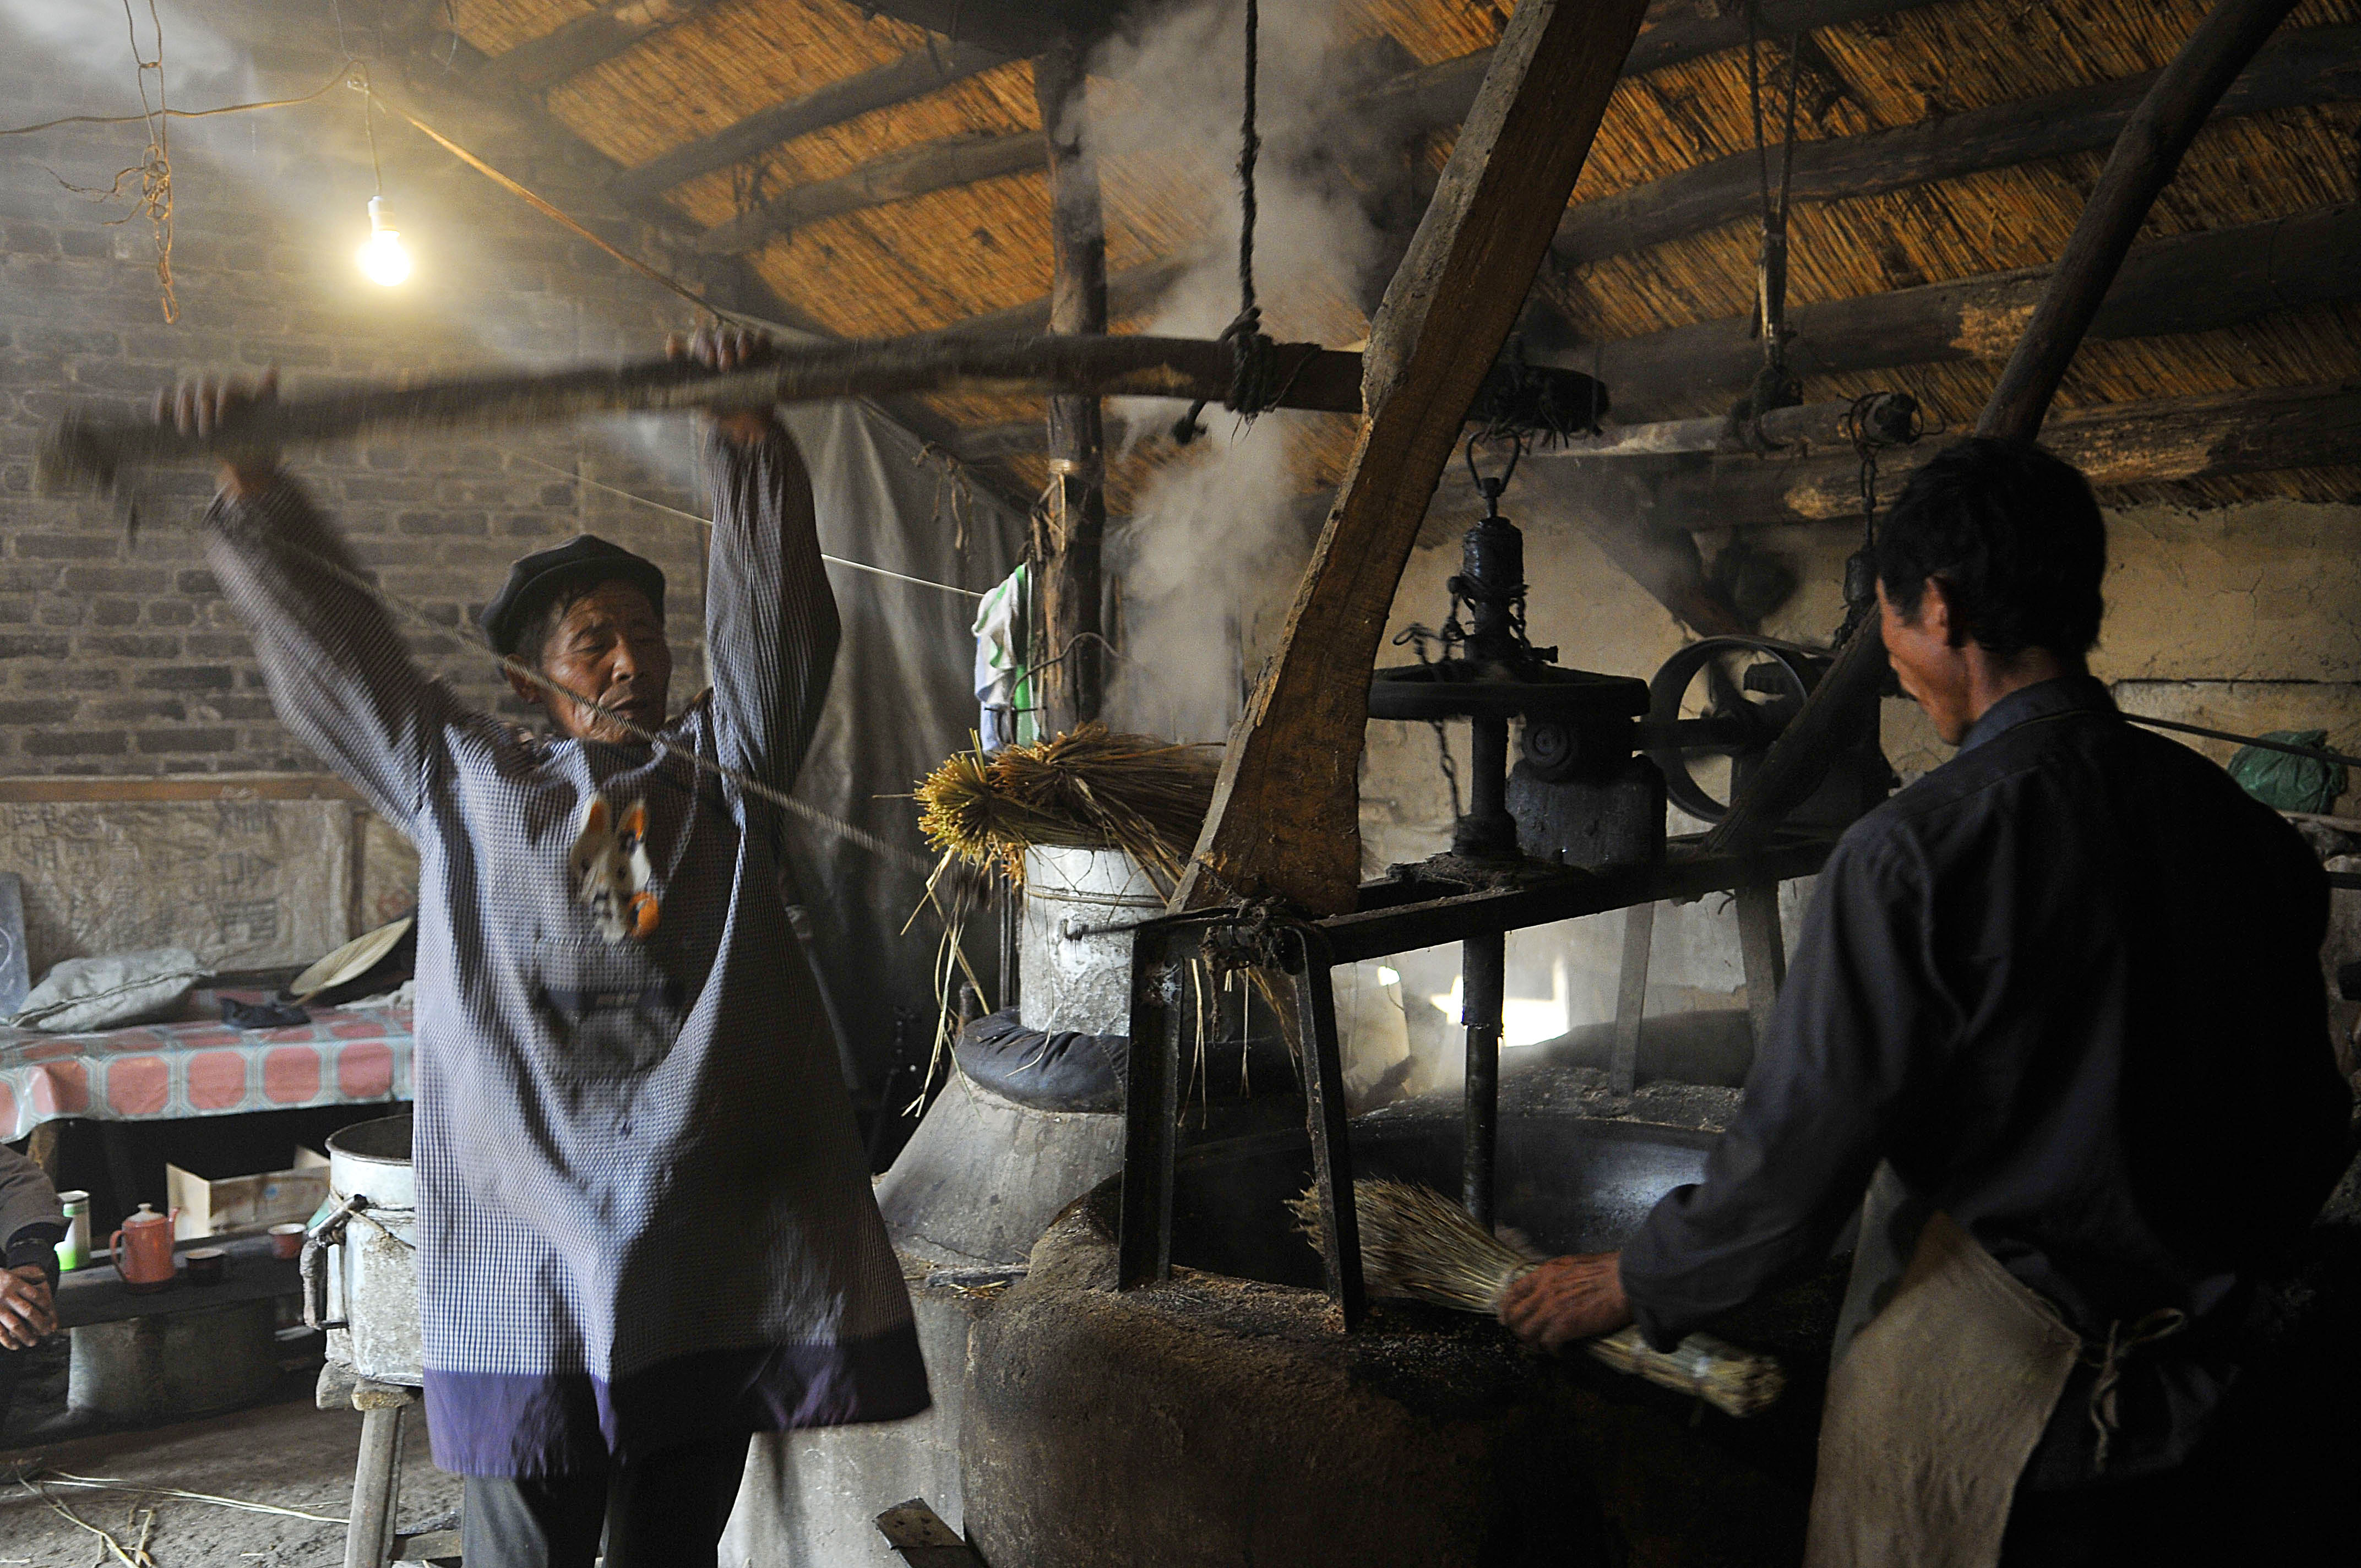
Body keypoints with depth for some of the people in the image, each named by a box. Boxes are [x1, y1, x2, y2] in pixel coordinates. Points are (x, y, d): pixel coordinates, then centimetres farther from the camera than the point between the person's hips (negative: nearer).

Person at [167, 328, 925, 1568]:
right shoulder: (468, 783, 13)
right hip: (527, 1229, -1)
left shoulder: (724, 764, 15)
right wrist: (251, 484, 10)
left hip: (717, 1232, 1)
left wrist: (749, 433, -3)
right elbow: (339, 645, 14)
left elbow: (768, 602, 6)